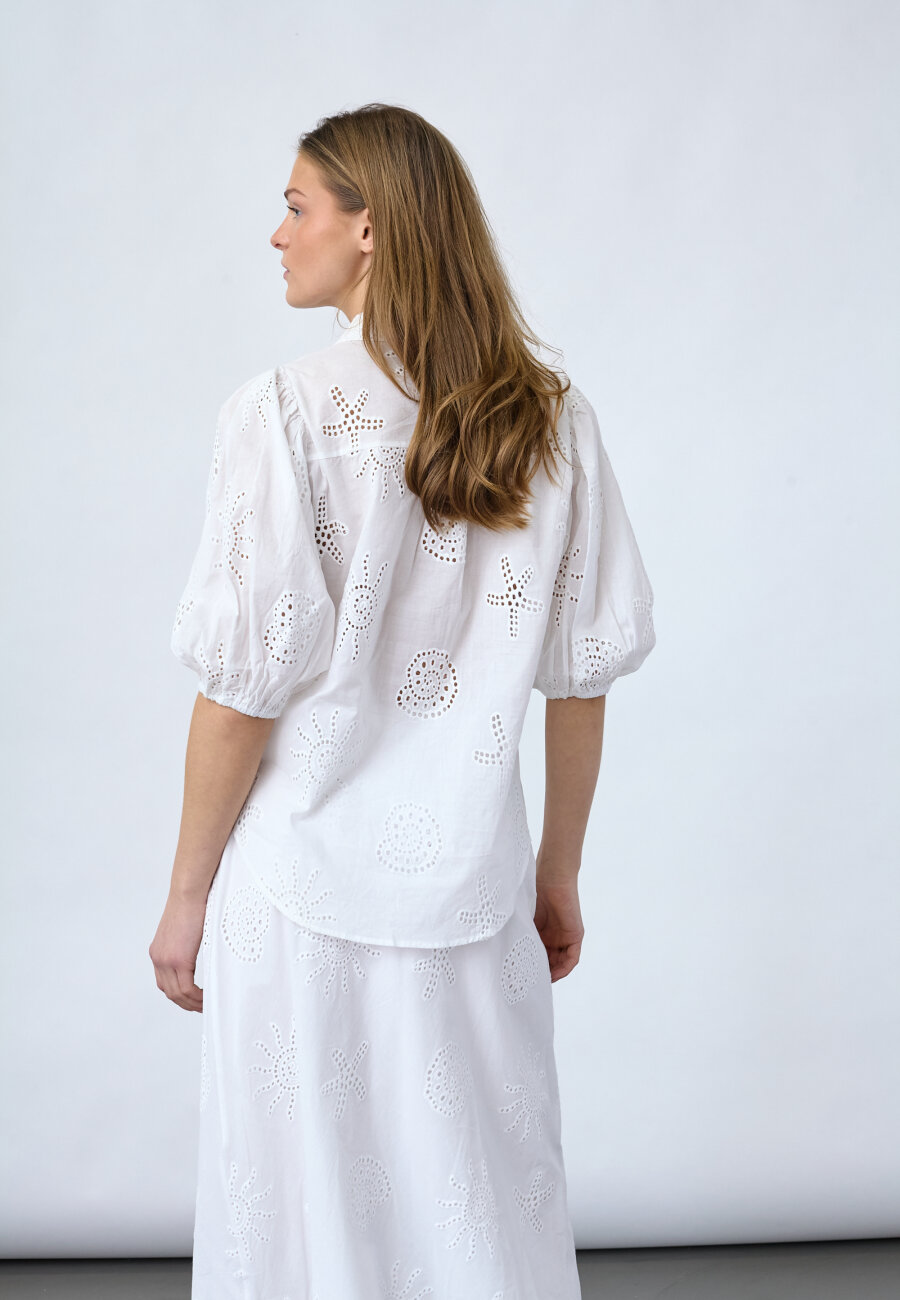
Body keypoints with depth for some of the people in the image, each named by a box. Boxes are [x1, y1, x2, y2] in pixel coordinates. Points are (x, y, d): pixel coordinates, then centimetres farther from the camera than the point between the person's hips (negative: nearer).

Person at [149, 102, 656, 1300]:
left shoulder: (285, 414, -15)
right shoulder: (553, 419, -1)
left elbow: (247, 686, -14)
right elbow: (581, 674, 3)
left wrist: (187, 898, -2)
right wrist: (559, 876, 14)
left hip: (304, 881, -4)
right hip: (473, 879, 4)